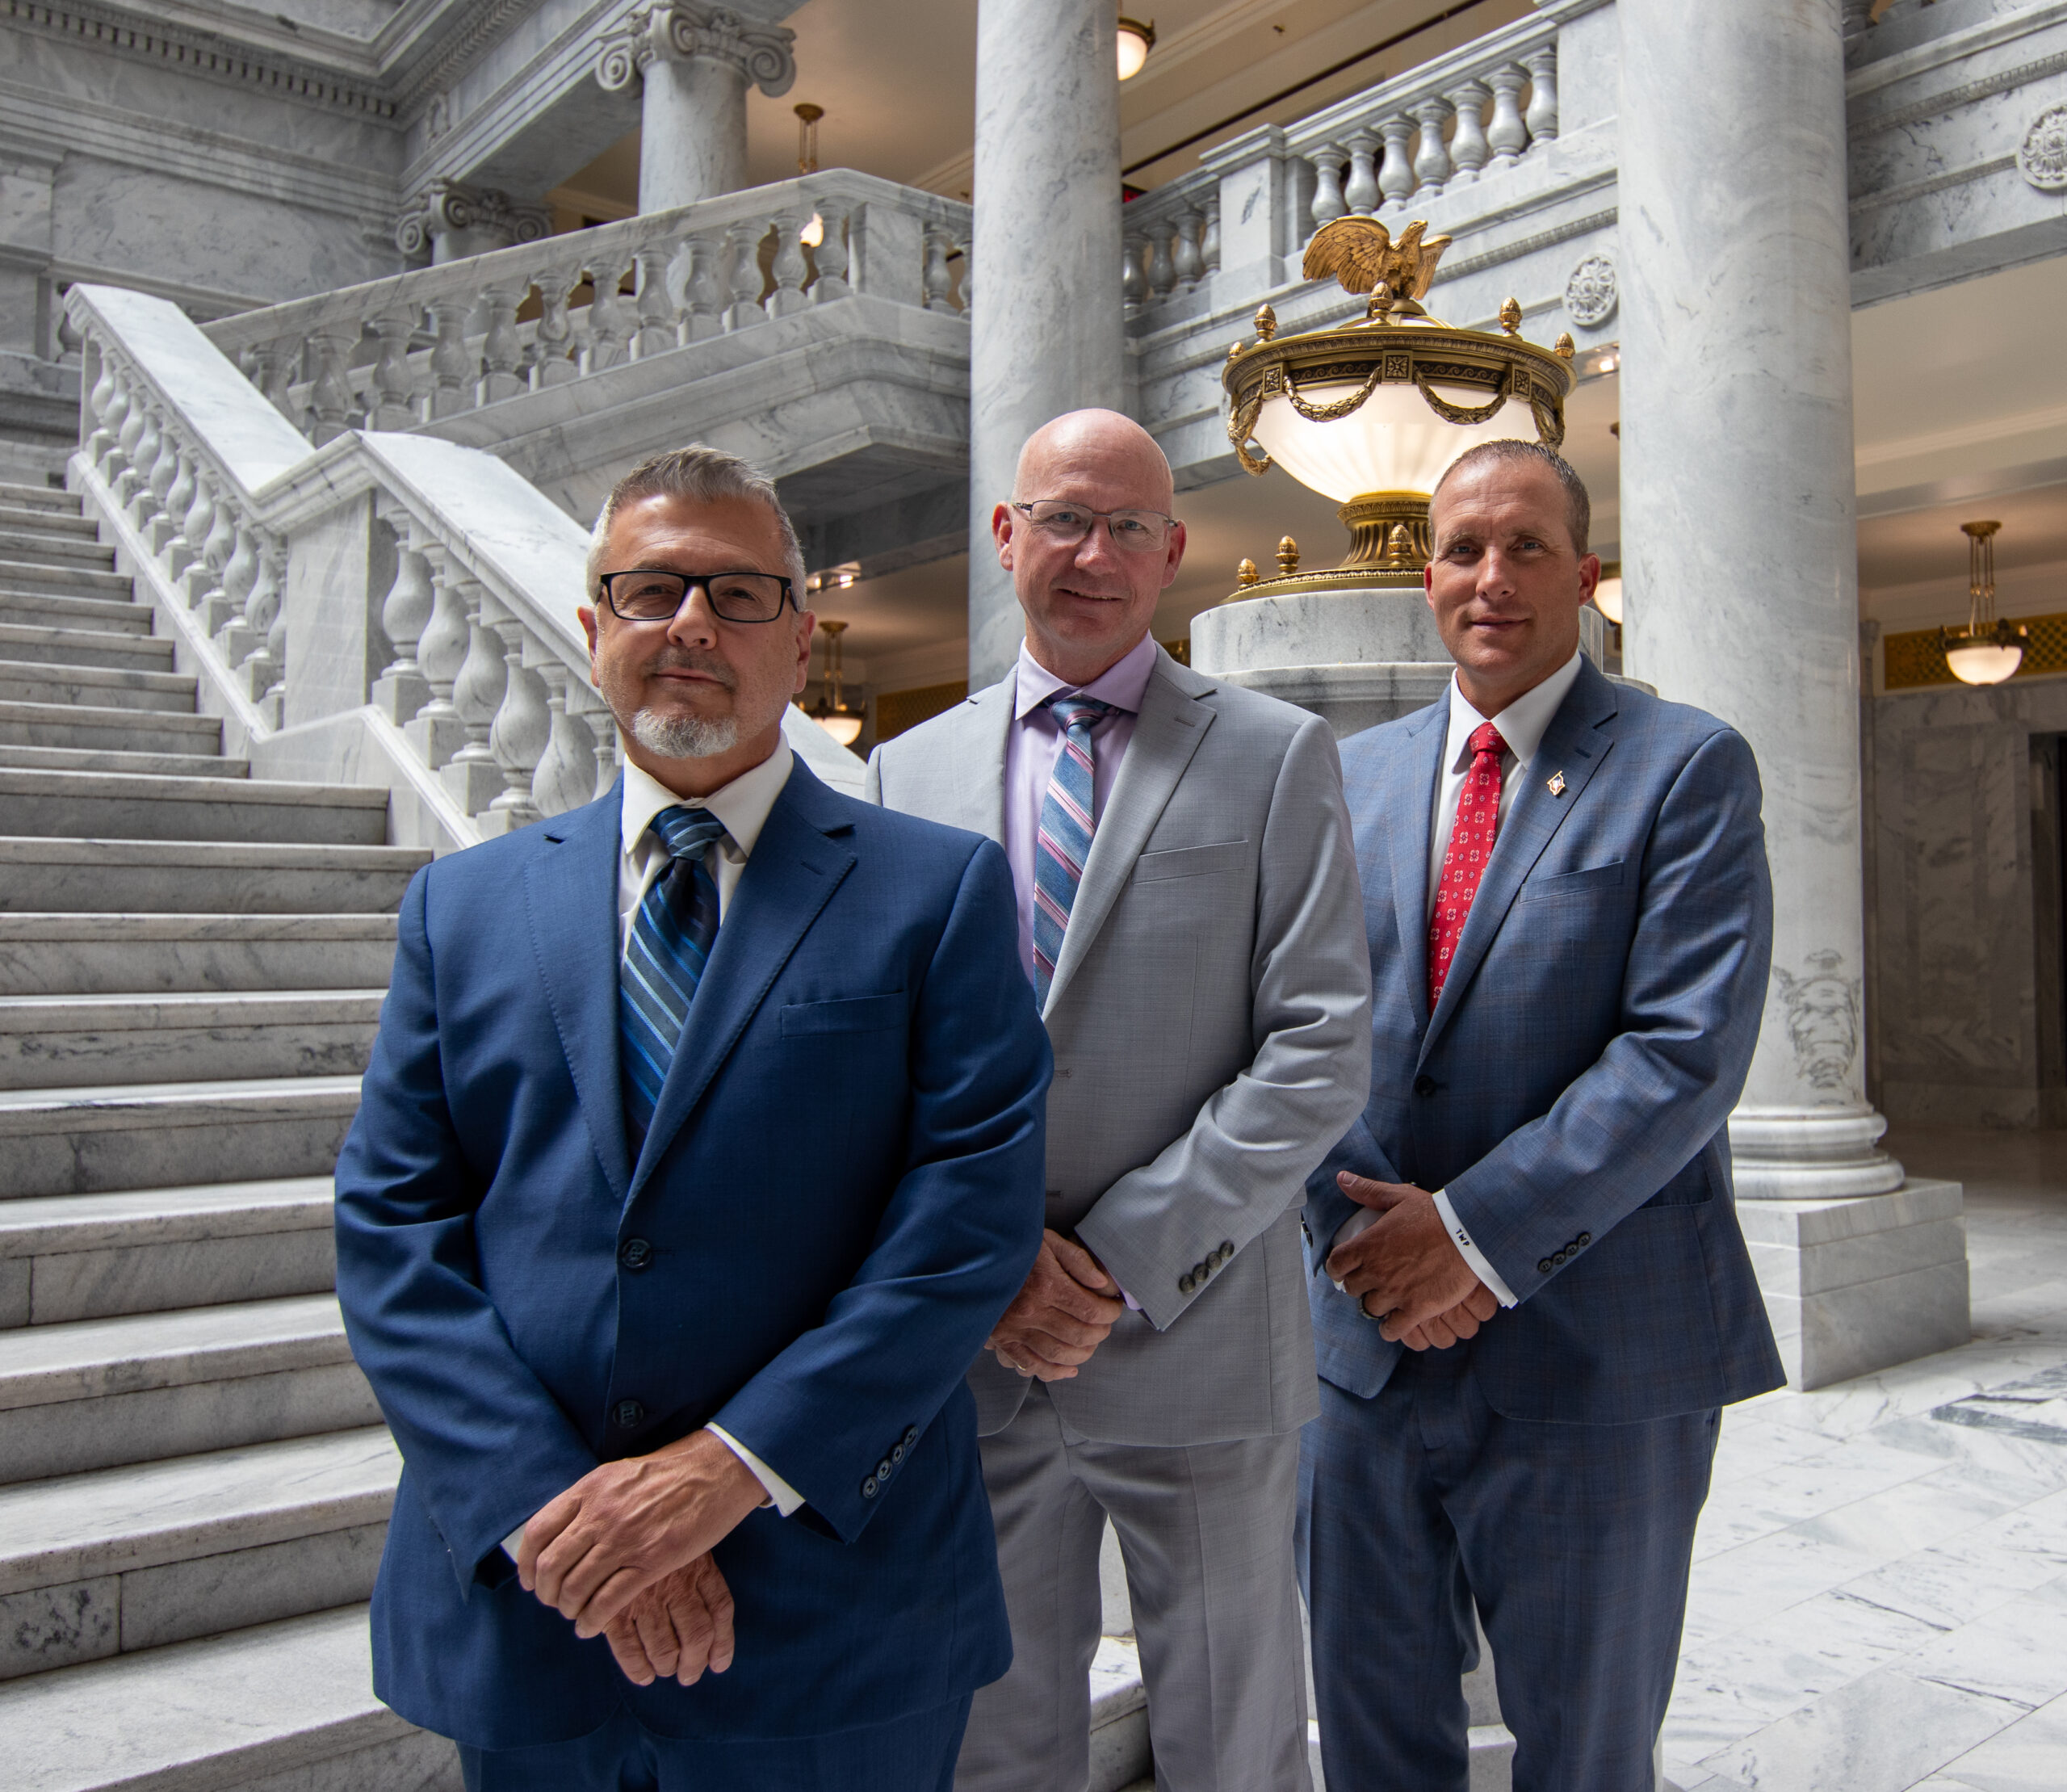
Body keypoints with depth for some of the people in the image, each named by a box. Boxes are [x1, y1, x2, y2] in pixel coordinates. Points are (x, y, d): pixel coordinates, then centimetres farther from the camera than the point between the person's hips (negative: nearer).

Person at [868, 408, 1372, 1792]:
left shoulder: (1277, 756, -2)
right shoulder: (908, 770, 7)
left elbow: (1323, 1053, -9)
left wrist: (1127, 1265, -13)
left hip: (1199, 1355, -2)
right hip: (970, 1352, 2)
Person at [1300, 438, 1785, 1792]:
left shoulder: (1688, 768, -5)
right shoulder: (1356, 775, 9)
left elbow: (1689, 1051, -15)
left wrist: (1479, 1234, -19)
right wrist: (1360, 1226, -10)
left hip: (1593, 1354, -3)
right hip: (1371, 1337, 4)